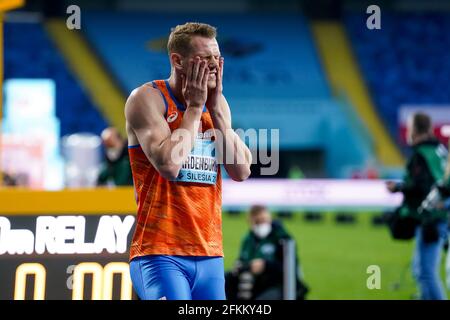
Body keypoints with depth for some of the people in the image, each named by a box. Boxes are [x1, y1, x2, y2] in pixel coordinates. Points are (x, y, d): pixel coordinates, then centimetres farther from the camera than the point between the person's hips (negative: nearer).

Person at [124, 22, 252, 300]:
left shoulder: (217, 103, 13)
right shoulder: (147, 98, -6)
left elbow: (241, 171, 3)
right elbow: (168, 165, -20)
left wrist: (215, 108, -1)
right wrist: (194, 107, -11)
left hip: (209, 253, 6)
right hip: (159, 252, -6)